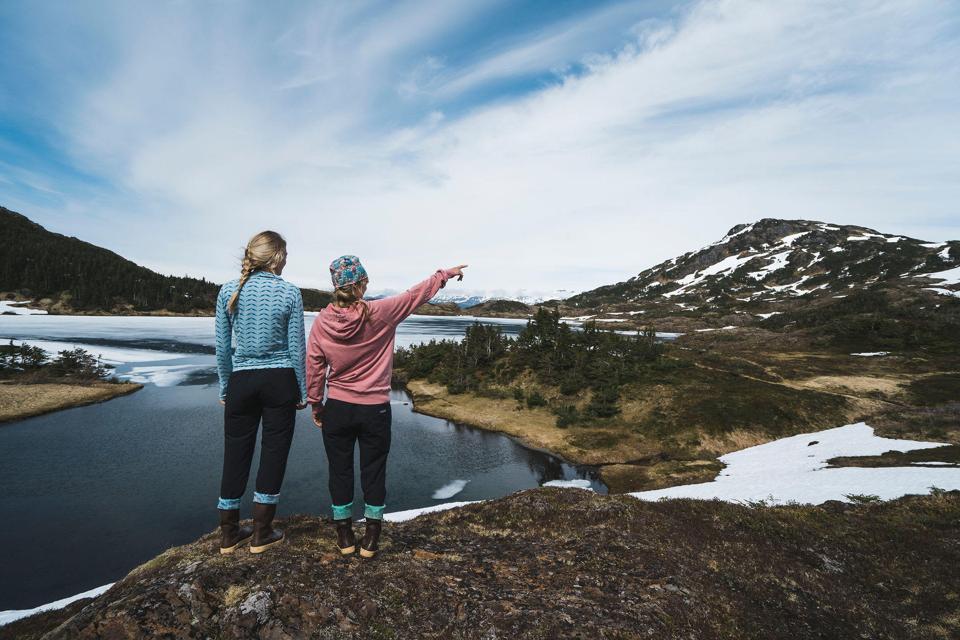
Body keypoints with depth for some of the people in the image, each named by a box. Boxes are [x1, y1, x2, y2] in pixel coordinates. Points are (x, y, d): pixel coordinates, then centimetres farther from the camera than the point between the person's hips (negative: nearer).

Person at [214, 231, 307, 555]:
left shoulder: (229, 291, 1)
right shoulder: (289, 293, -7)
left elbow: (222, 347, 4)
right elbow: (297, 348, -5)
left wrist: (224, 388, 14)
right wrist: (302, 391, 5)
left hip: (242, 382, 3)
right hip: (279, 382, -2)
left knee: (236, 454, 13)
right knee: (274, 453, 8)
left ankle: (229, 535, 25)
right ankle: (261, 534, 18)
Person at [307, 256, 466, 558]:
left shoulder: (322, 321, -7)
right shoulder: (381, 313, -14)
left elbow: (314, 368, -1)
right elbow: (416, 295, -1)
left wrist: (316, 406, 12)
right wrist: (446, 274, 14)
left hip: (337, 409, 2)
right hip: (375, 410, -1)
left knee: (340, 471, 15)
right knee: (373, 472, 12)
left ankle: (345, 538, 27)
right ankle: (371, 540, 23)